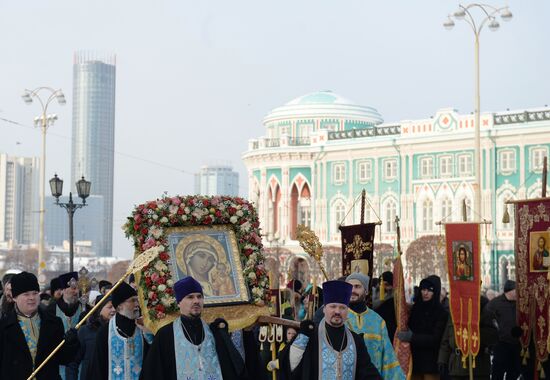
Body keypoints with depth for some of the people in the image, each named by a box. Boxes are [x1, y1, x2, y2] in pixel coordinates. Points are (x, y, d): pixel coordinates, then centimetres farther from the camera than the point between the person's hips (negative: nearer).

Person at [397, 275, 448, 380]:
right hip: (415, 359, 4)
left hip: (431, 361, -4)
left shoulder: (441, 312, -7)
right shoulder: (416, 307, 8)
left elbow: (435, 338, -14)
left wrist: (411, 337, -22)